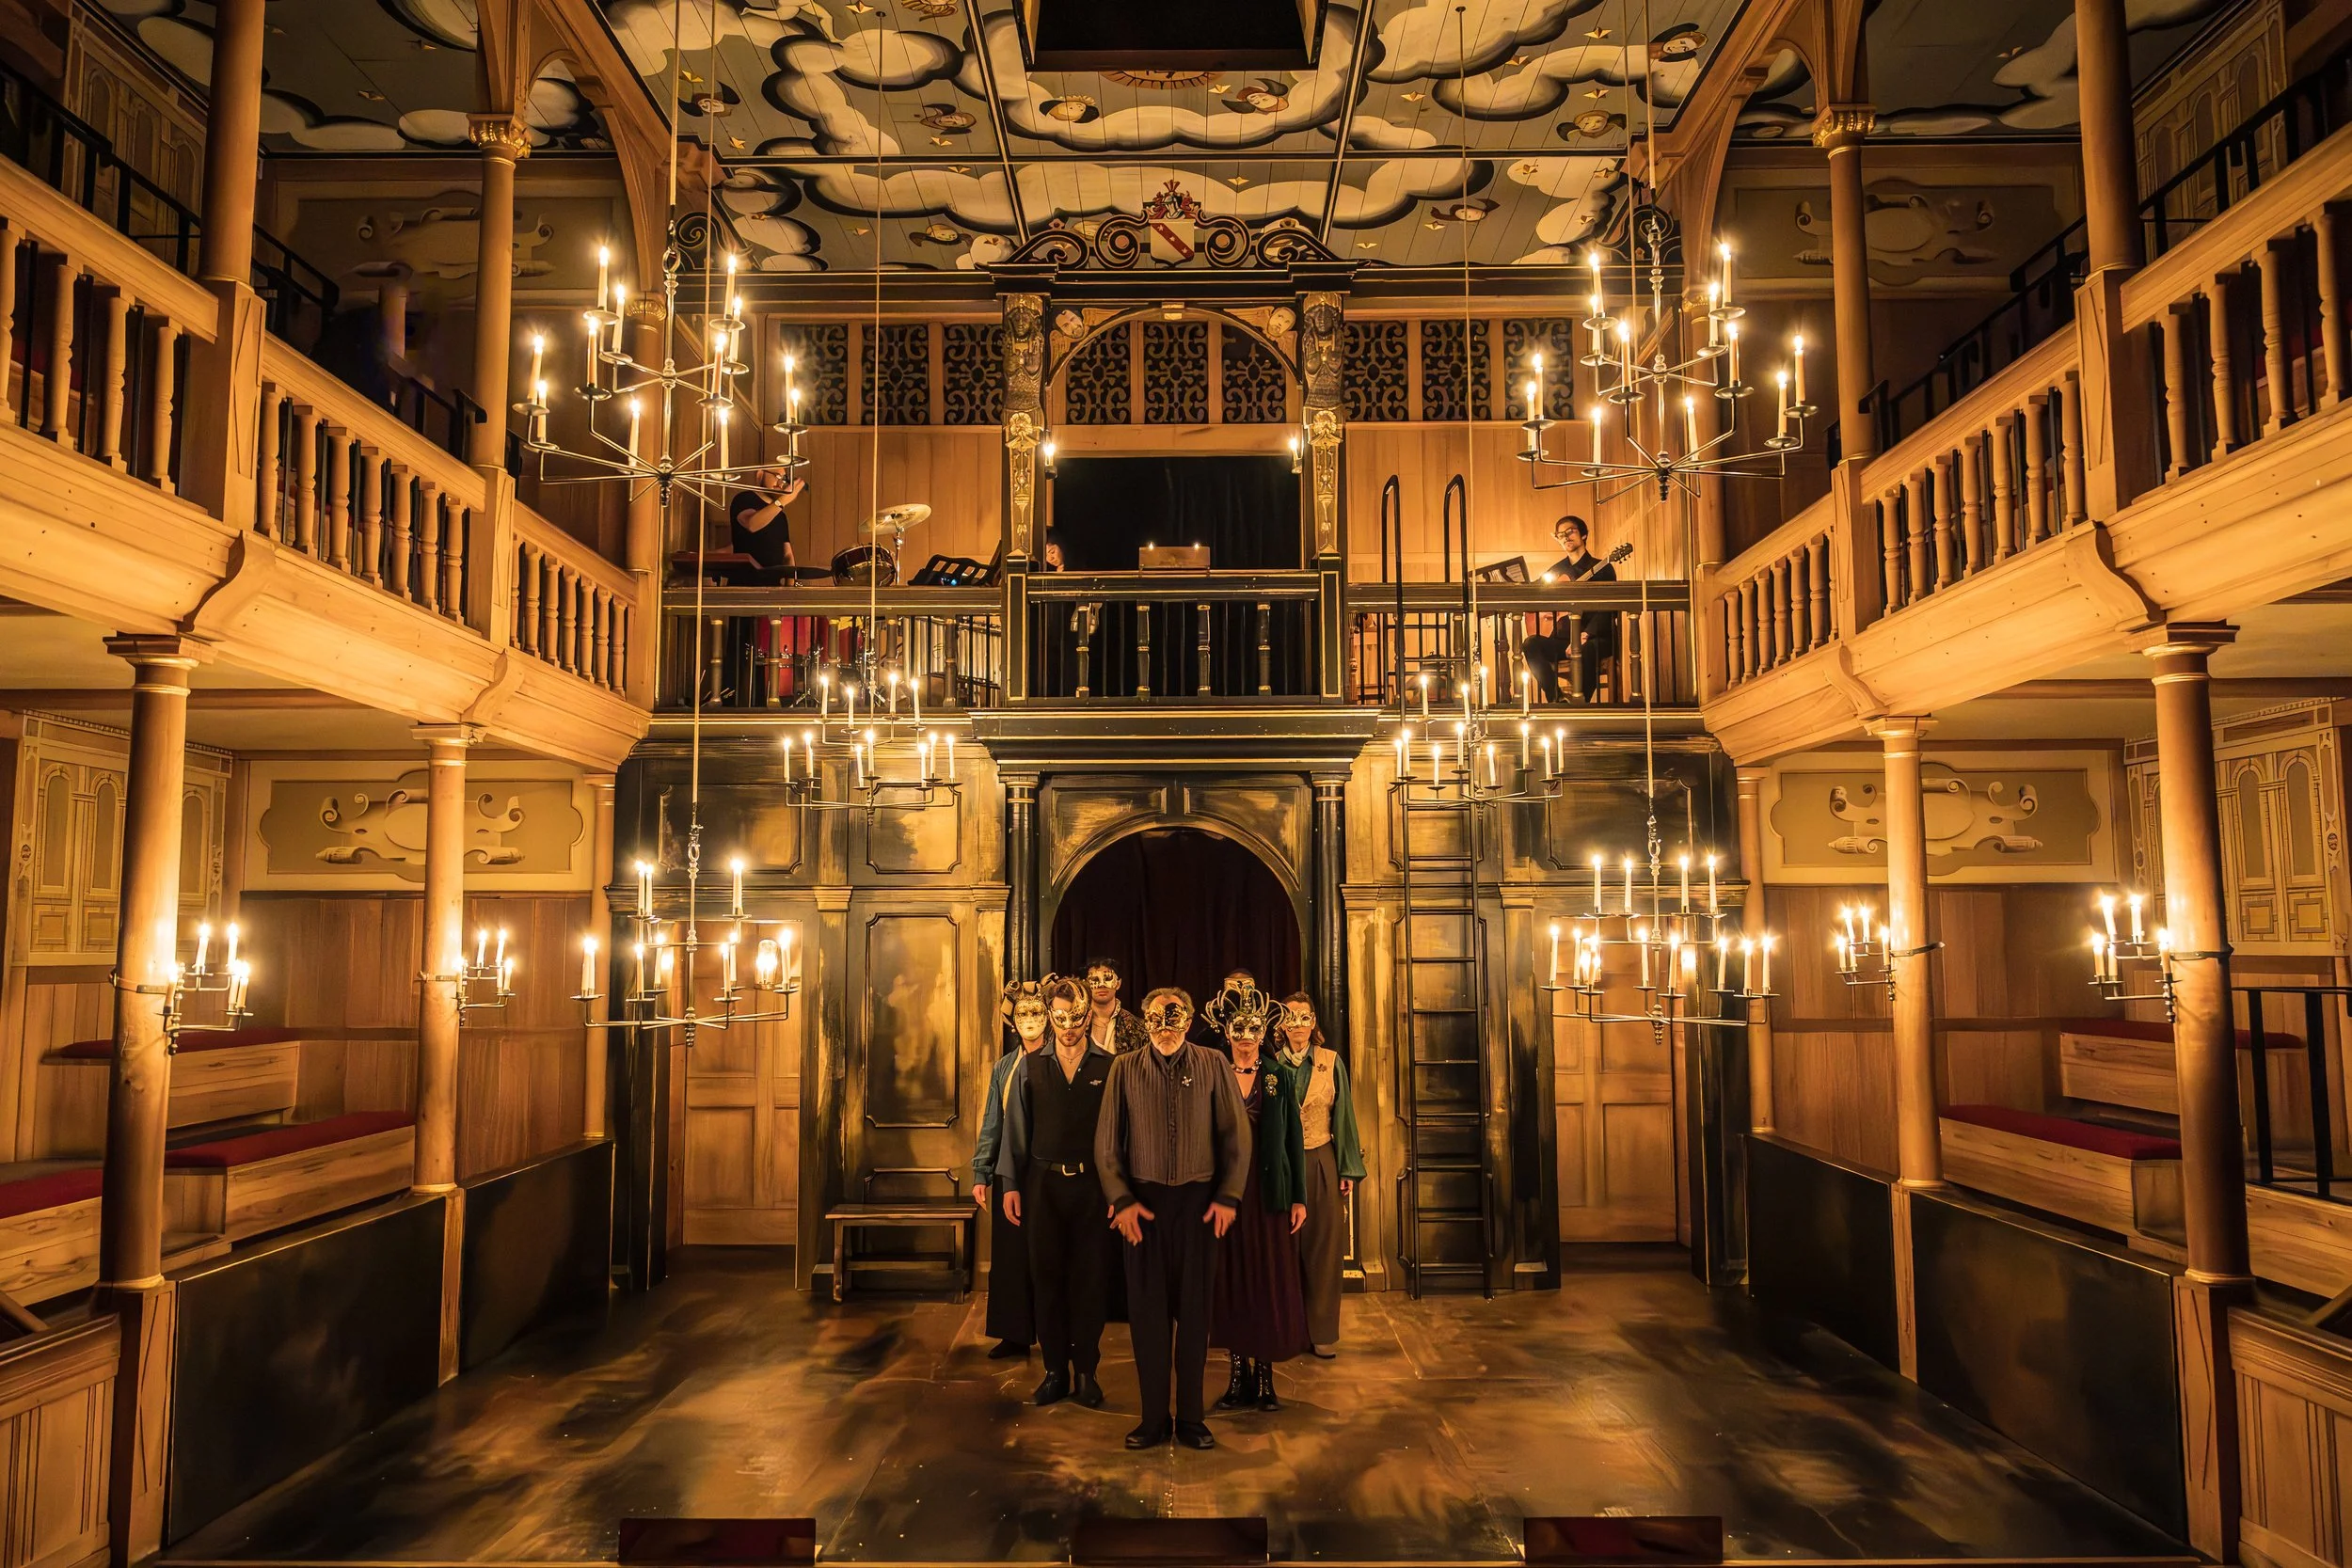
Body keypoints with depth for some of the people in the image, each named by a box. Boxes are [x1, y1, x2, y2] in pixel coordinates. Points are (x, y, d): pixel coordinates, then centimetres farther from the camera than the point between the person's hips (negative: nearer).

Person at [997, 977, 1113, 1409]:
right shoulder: (1030, 1067, 7)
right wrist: (1010, 1183, 4)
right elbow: (1016, 1128, 8)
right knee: (1046, 1278, 8)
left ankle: (1085, 1372, 17)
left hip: (1092, 1184, -2)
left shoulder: (1109, 1066, -1)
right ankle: (1055, 1371, 20)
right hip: (1043, 1183, 2)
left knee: (1090, 1279, 4)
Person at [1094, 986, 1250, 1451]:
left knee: (1194, 1308, 5)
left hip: (1198, 1199, 0)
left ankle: (1191, 1417, 17)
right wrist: (1121, 1199, -4)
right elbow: (1106, 1142, 4)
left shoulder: (1213, 1065, 2)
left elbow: (1236, 1135, 3)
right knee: (1147, 1309, 3)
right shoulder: (1125, 1068, 3)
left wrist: (1228, 1197, -2)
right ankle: (1153, 1418, 14)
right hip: (1143, 1200, 0)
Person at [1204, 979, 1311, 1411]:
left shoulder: (1280, 1080, 4)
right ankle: (1239, 1376, 14)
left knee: (1270, 1283, 3)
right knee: (1231, 1283, 5)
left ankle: (1265, 1376, 12)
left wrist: (1298, 1197, -1)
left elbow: (1294, 1142, 4)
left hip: (1270, 1193, 0)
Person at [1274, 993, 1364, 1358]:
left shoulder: (1331, 1063, 2)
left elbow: (1343, 1116, 3)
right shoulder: (1272, 1064, 2)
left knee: (1322, 1249, 4)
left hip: (1322, 1165, 0)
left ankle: (1322, 1330, 14)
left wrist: (1349, 1170, -1)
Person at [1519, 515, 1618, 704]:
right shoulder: (1557, 570, 15)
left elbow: (1607, 610, -10)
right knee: (1531, 644, -24)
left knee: (1586, 649, -39)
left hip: (1595, 639, -4)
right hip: (1562, 638, 4)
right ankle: (1557, 698, -20)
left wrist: (1585, 635, -26)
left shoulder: (1602, 568, 1)